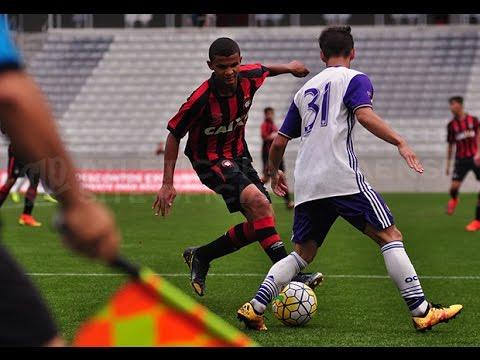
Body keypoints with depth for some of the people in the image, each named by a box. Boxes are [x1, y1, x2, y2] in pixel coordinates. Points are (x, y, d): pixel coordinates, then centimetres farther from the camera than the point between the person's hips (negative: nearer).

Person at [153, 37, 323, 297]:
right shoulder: (201, 99, -26)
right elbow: (174, 135, -15)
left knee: (261, 222, 2)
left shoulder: (249, 77, -12)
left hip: (238, 155, 7)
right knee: (258, 203, -28)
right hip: (210, 160, -7)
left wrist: (289, 67, 32)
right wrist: (167, 184, -18)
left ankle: (201, 256, 17)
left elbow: (264, 70, 14)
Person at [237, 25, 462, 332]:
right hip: (342, 177, -6)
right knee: (390, 237, -4)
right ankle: (422, 312, -13)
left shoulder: (305, 90, 25)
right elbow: (364, 115, -14)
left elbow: (279, 142, 26)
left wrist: (274, 173, 43)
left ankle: (255, 308, 0)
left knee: (303, 254, 14)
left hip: (306, 185, 6)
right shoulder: (355, 79, 7)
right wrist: (400, 142, -19)